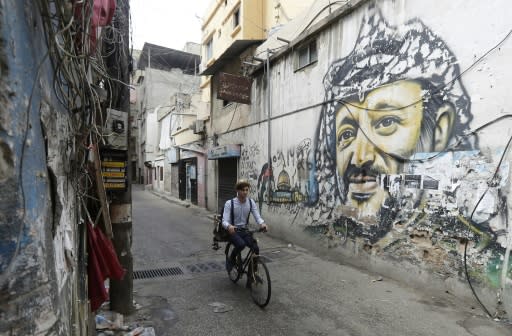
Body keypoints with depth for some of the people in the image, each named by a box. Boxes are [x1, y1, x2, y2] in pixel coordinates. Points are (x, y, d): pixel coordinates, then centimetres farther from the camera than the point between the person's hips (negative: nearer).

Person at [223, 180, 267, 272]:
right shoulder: (229, 203, -14)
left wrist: (262, 224, -32)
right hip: (232, 231, -4)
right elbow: (224, 221, -21)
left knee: (256, 249, -18)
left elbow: (257, 216, -9)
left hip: (244, 231, 4)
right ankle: (230, 260, -3)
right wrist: (229, 226, -46)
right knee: (241, 244, -34)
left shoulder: (251, 202, -3)